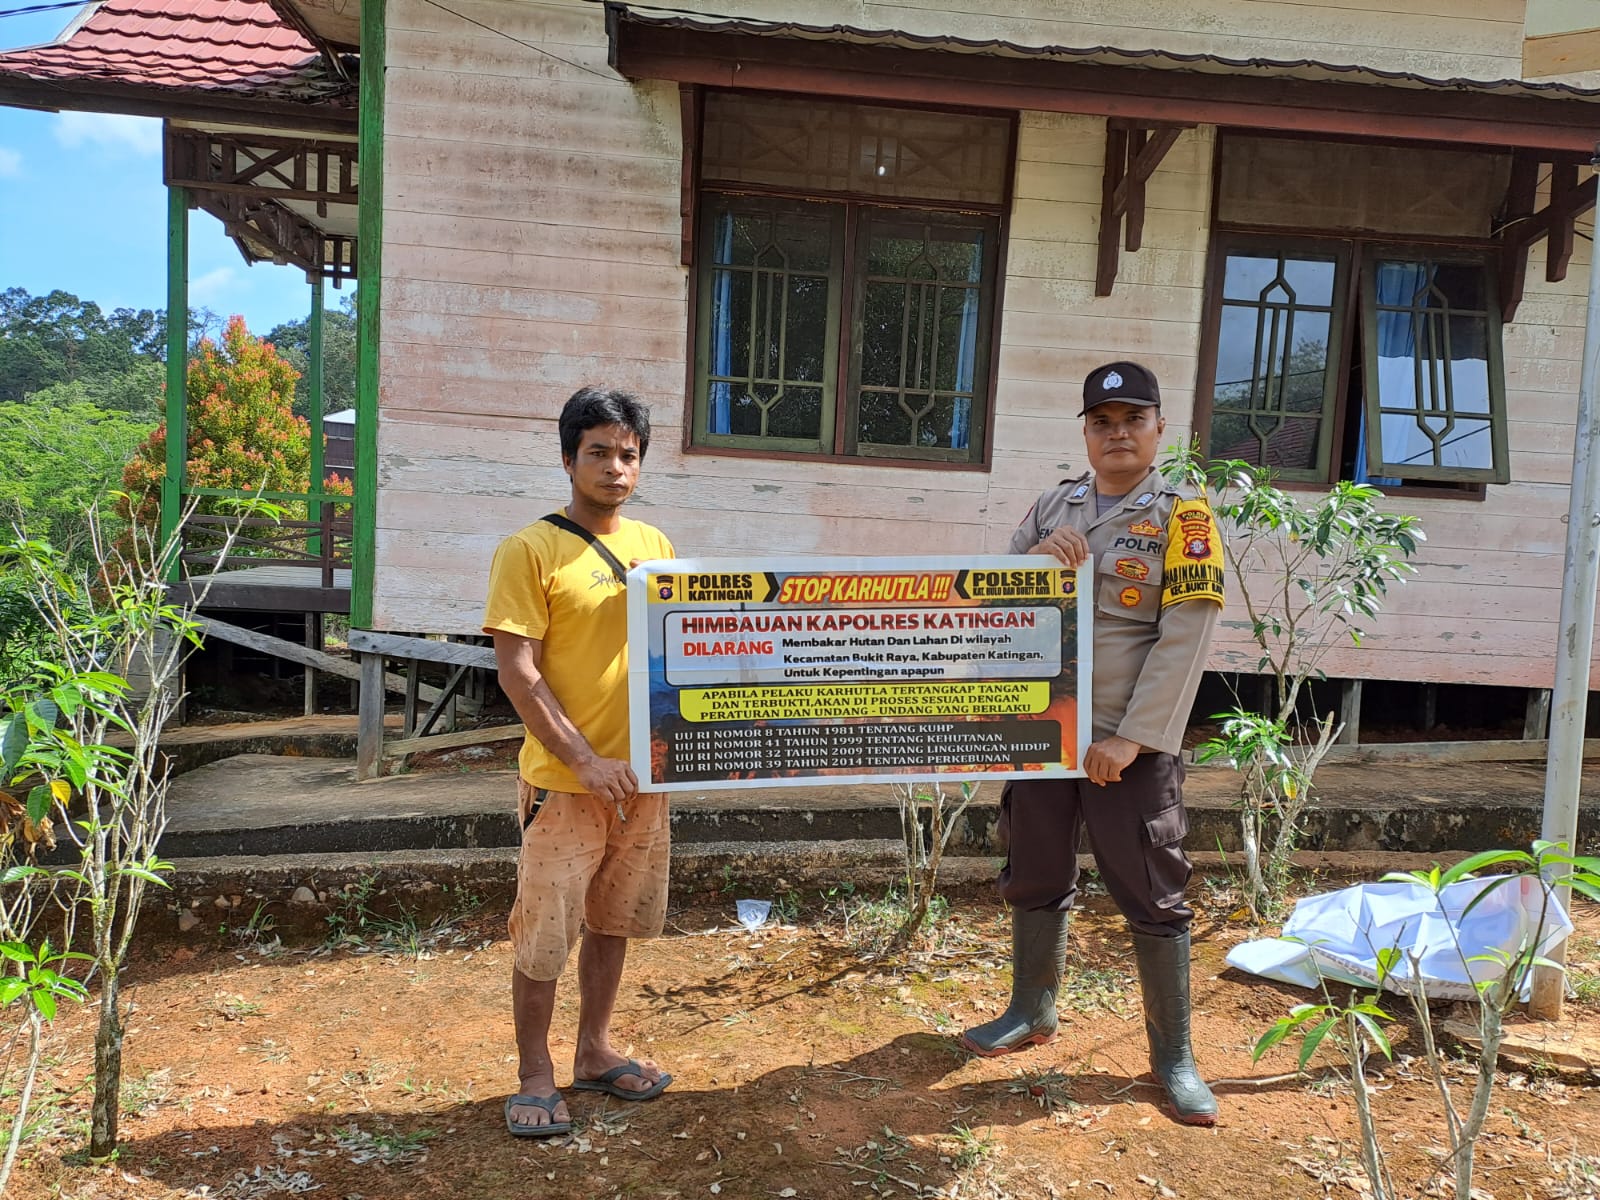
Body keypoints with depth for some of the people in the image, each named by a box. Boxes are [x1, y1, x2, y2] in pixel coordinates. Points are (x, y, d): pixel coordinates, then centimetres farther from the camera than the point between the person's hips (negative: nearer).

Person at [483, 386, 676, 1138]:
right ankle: (534, 1074, 21)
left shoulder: (655, 546, 8)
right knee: (545, 933, 4)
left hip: (642, 775, 6)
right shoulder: (530, 550, -10)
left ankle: (594, 1052, 34)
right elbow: (516, 670, -14)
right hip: (564, 782, -6)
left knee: (612, 921, 17)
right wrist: (583, 760, -19)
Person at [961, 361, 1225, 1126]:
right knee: (1035, 880, 15)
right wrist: (1037, 558, -13)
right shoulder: (1052, 508, 9)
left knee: (1152, 899, 3)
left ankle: (1173, 1054, 18)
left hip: (1131, 744, -4)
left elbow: (1184, 640, -12)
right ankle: (1033, 1010, 35)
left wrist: (1131, 738, -18)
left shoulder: (1182, 516, -5)